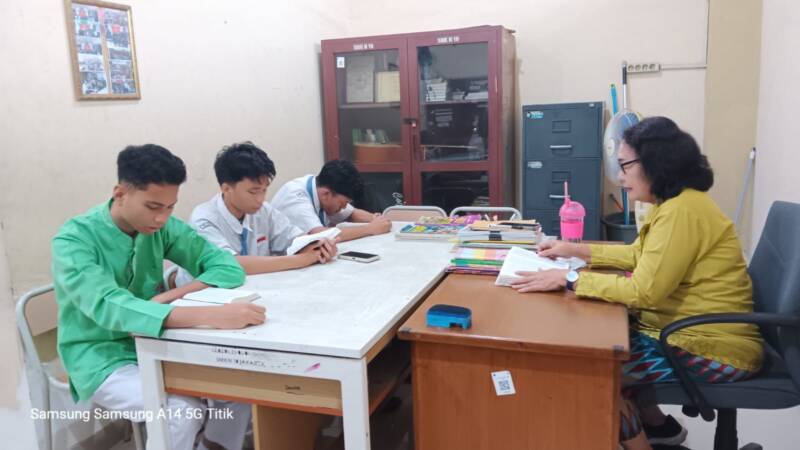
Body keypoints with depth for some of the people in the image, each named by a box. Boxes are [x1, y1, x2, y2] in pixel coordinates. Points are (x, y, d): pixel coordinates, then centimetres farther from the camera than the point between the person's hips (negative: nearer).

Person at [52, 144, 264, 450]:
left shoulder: (162, 226, -5)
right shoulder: (74, 240, -20)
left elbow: (227, 267, -7)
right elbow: (108, 307, -37)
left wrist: (168, 297, -24)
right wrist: (209, 315, -50)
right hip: (103, 362, -5)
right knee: (183, 410, -29)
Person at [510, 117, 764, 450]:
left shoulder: (682, 210, -24)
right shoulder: (673, 202, 8)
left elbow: (644, 291, -27)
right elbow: (639, 255, 20)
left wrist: (568, 279, -23)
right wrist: (575, 250, 14)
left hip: (713, 349, -10)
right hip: (691, 331, 10)